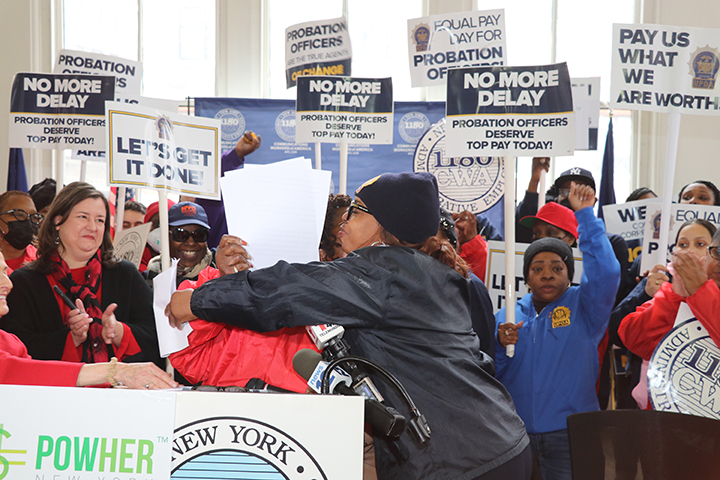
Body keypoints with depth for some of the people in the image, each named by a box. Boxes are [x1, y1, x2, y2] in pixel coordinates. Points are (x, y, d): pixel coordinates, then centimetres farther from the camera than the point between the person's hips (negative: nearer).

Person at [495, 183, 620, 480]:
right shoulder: (507, 316, 10)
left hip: (570, 434, -2)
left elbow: (605, 272, -17)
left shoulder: (583, 306, 3)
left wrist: (585, 215, -15)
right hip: (514, 434, 3)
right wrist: (500, 345, -12)